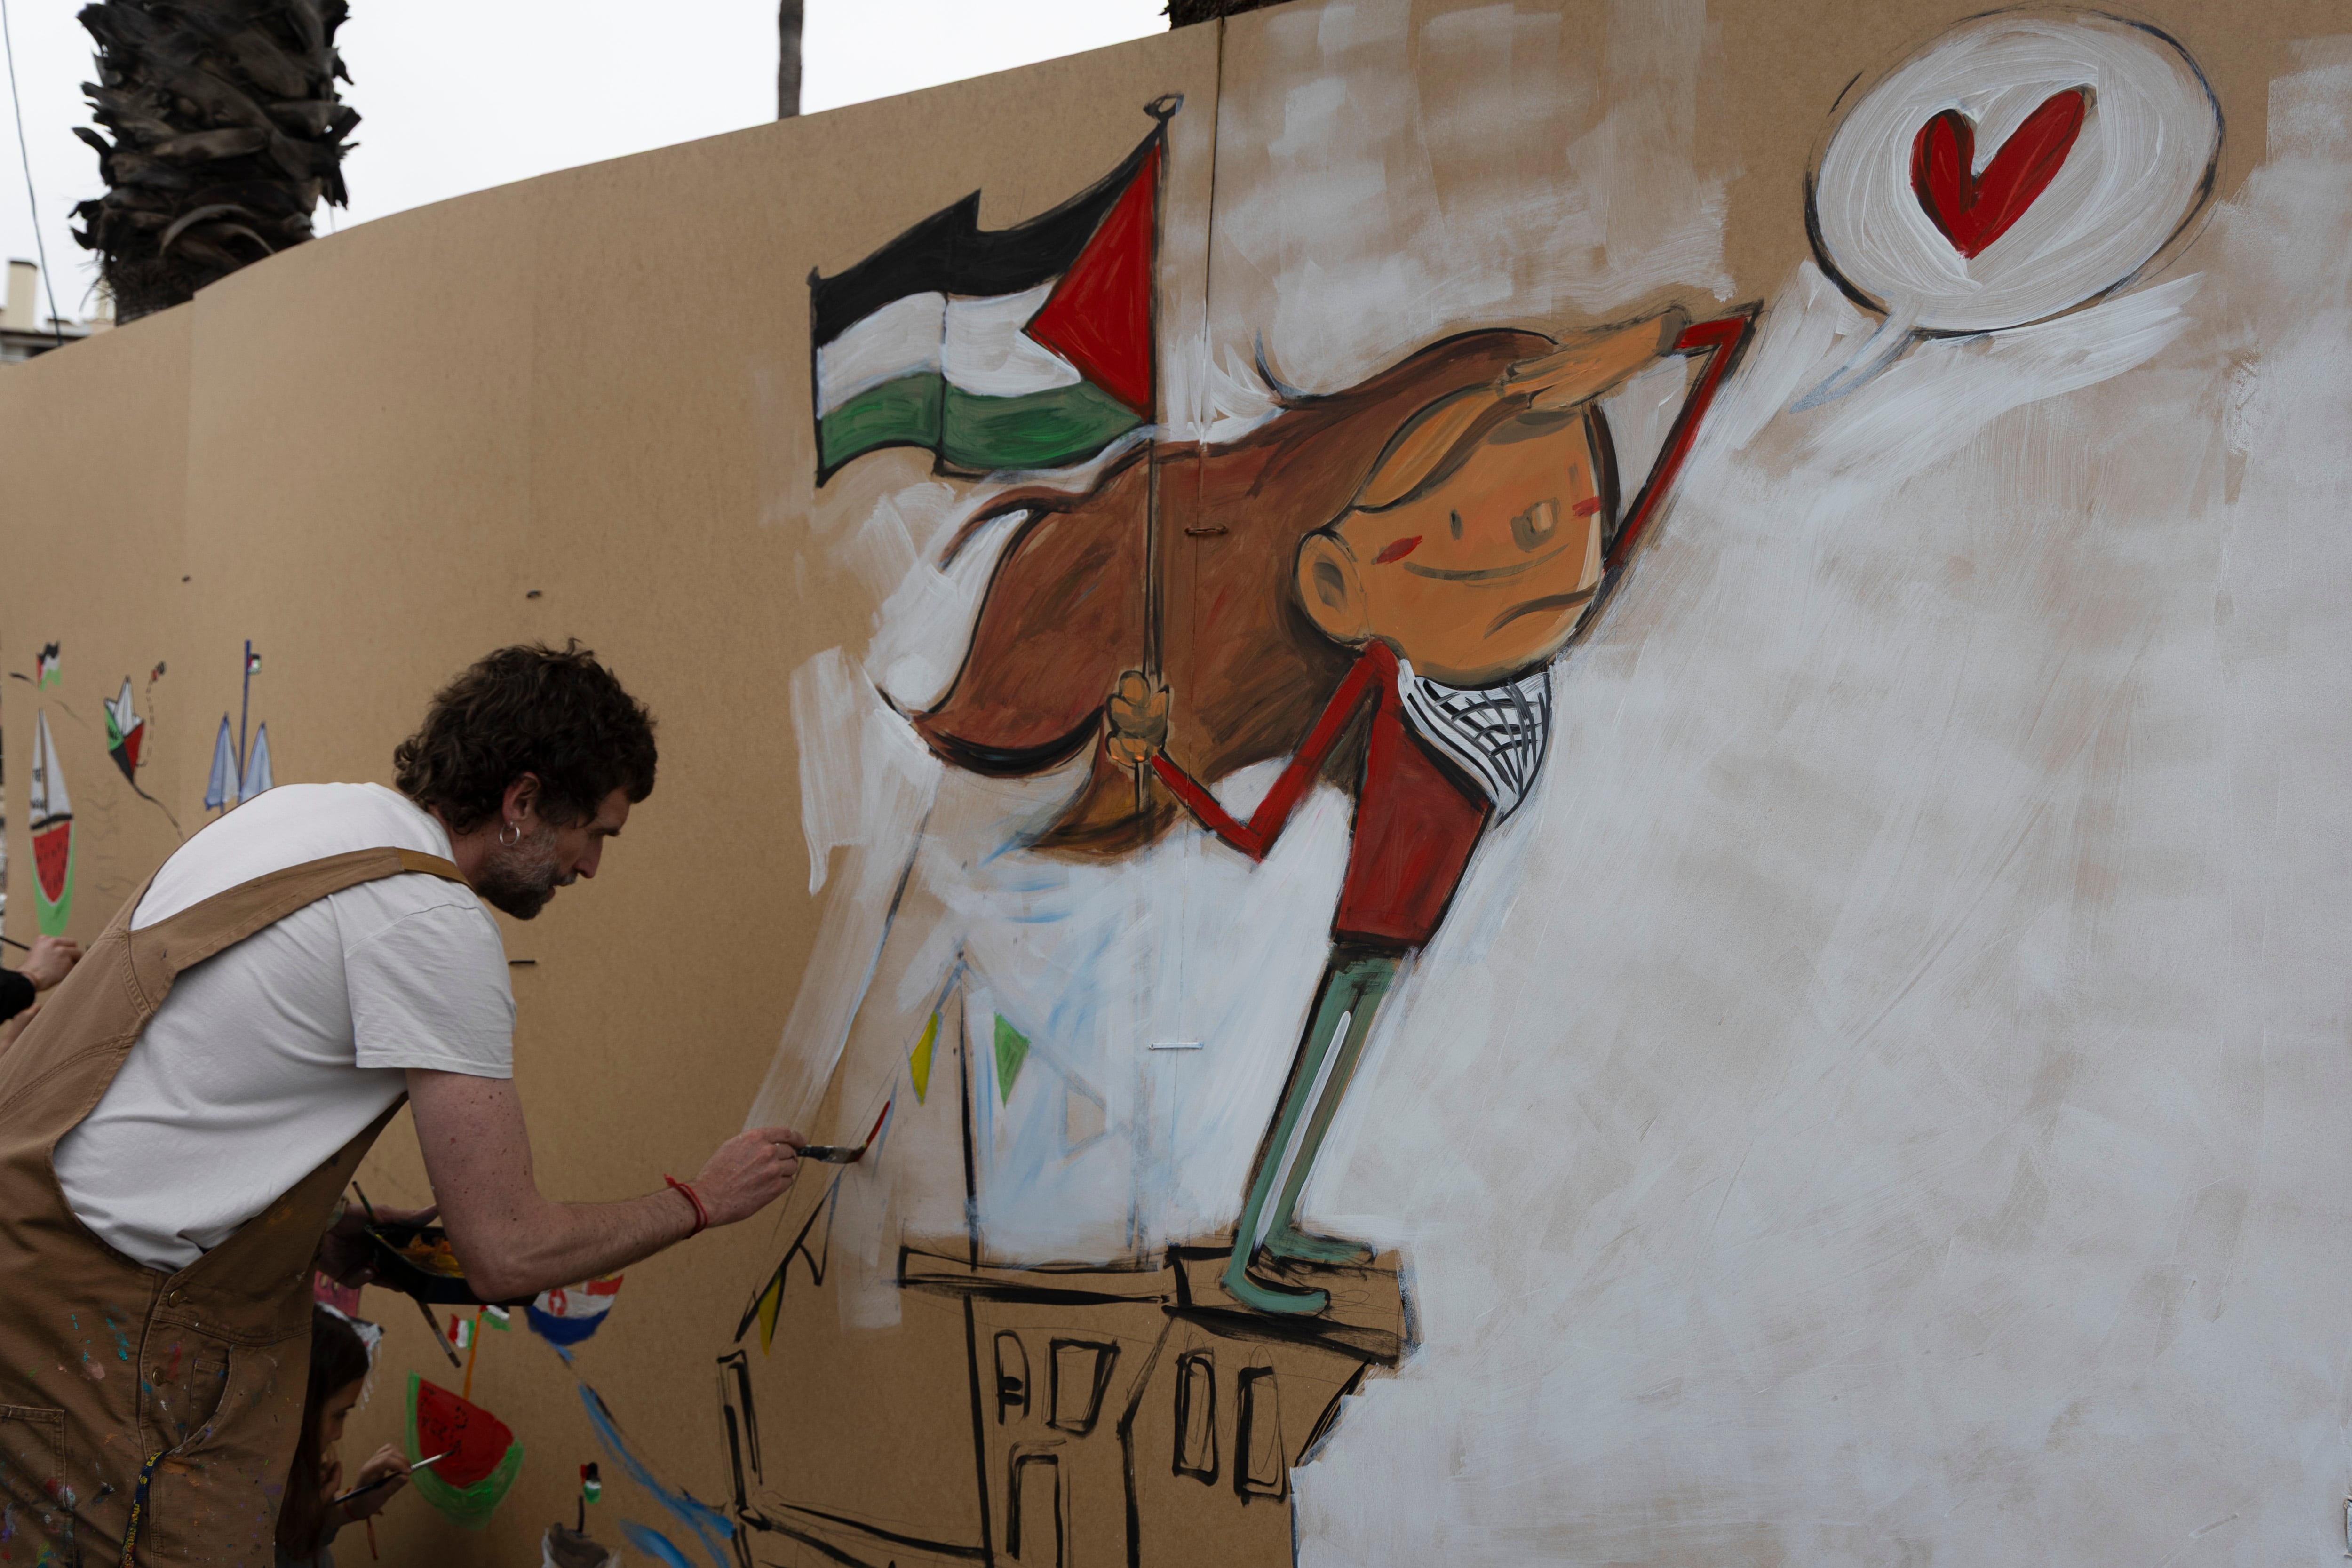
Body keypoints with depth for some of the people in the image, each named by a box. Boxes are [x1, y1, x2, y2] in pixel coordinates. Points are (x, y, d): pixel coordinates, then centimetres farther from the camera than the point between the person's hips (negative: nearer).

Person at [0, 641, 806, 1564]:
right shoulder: (437, 925, -18)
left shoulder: (299, 806, 8)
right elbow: (508, 1253, -18)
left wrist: (323, 1233, 12)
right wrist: (702, 1200, -3)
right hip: (89, 1293, -9)